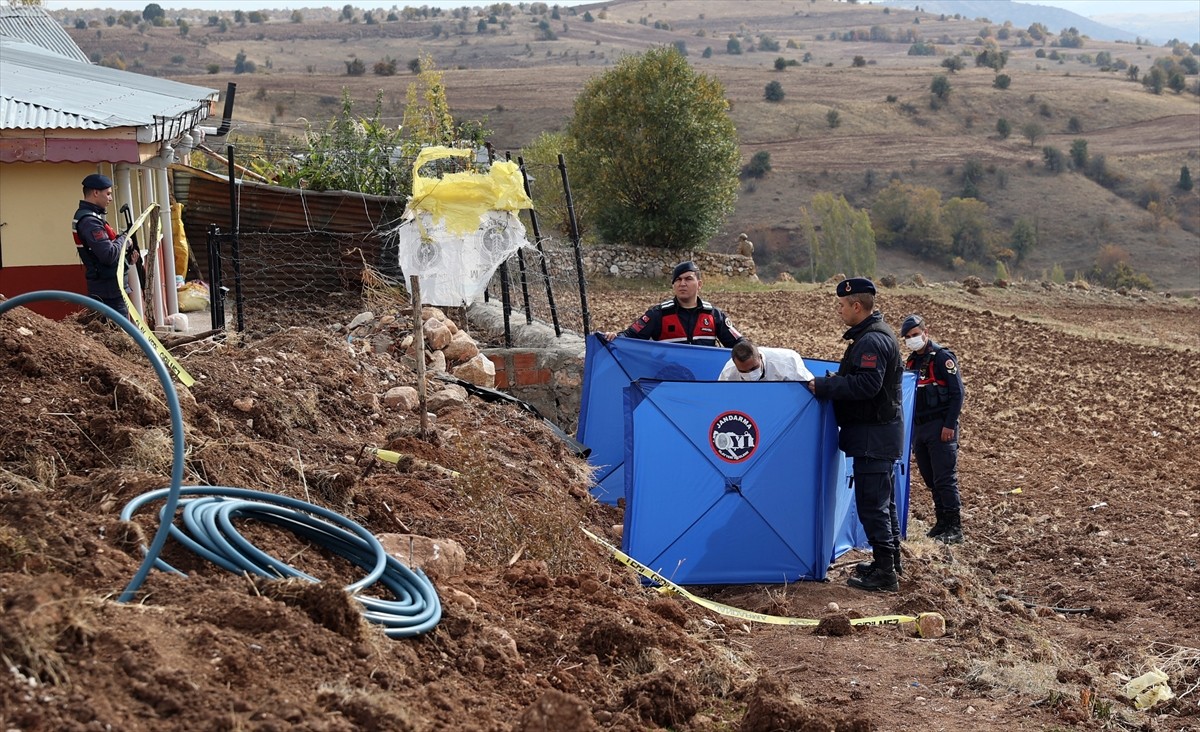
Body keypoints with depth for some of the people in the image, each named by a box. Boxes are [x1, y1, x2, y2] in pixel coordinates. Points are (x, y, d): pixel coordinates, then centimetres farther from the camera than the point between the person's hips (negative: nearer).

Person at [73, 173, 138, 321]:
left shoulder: (85, 216, 14)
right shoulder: (89, 221, -19)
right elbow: (109, 255, -27)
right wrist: (123, 240, -9)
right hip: (108, 288, -11)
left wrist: (127, 254, 5)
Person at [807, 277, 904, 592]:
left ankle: (885, 572, -4)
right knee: (884, 501, 18)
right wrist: (836, 381, 7)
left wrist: (823, 386, -21)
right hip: (881, 432, 11)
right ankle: (889, 562, 29)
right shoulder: (875, 334, 15)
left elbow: (866, 385, -28)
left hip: (873, 435, -11)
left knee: (872, 504, -7)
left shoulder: (872, 341, -19)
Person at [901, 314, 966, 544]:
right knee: (930, 480, 10)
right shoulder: (911, 362, 15)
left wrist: (950, 425, -18)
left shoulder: (942, 357, -8)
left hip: (941, 428, -8)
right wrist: (911, 426, 16)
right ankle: (942, 523, 18)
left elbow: (957, 392, -12)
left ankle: (954, 528, -6)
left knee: (945, 479, -9)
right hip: (919, 429, 8)